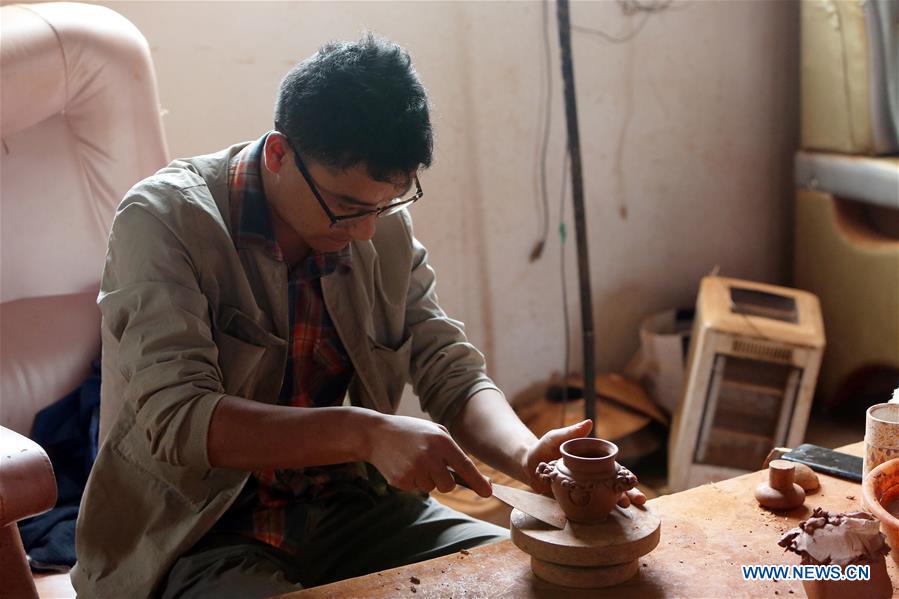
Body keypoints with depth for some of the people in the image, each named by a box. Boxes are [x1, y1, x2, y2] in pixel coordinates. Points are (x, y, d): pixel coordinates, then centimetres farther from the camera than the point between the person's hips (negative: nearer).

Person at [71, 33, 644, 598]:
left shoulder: (386, 228, 1)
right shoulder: (164, 220, -16)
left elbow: (452, 373, 2)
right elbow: (177, 420, -26)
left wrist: (526, 455, -18)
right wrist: (365, 433, -35)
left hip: (344, 509, 5)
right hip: (194, 537, -4)